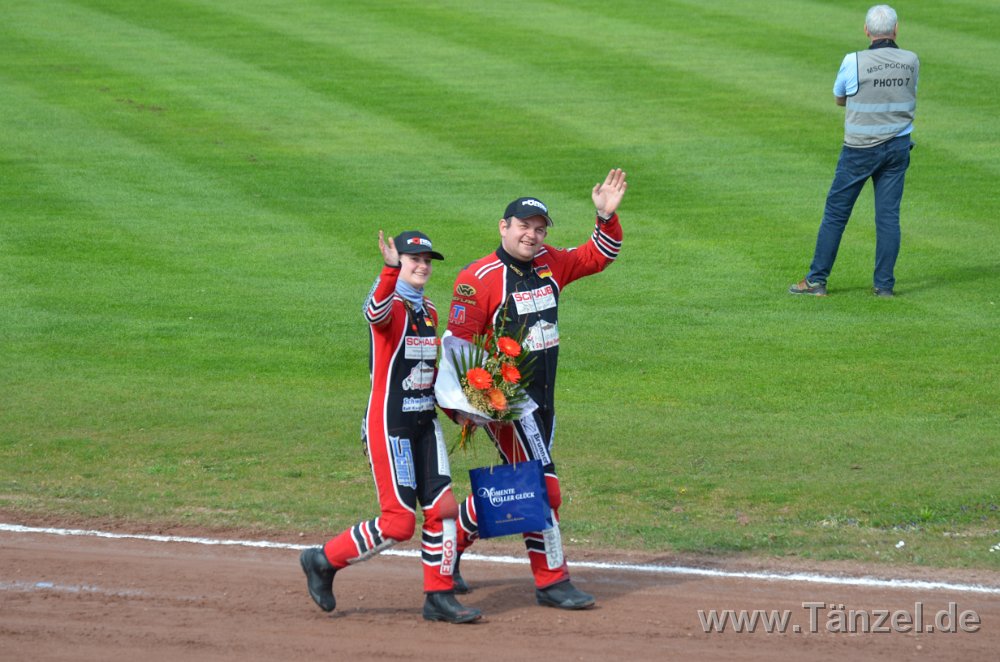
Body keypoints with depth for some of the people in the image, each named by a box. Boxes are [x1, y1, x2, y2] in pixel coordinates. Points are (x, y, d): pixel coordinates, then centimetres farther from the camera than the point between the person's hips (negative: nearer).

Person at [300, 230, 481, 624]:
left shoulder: (429, 311, 13)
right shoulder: (390, 306, -12)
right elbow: (376, 312, -39)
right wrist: (391, 270, -56)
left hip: (425, 424, 8)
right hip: (389, 425, -8)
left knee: (443, 508, 2)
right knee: (399, 524, -8)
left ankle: (439, 596, 12)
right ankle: (325, 560, 10)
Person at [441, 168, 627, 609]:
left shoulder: (550, 264, 8)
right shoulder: (478, 279, -12)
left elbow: (599, 255, 18)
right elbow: (456, 343, -12)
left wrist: (607, 215, -1)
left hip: (542, 400, 8)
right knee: (541, 486, -9)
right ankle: (551, 582, -2)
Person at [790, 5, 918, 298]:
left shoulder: (854, 62, -15)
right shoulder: (911, 61, -4)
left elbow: (839, 98, 3)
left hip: (860, 149, -3)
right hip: (897, 147, 3)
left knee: (836, 213, 6)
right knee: (888, 215, 6)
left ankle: (816, 280, 9)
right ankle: (884, 284, 6)